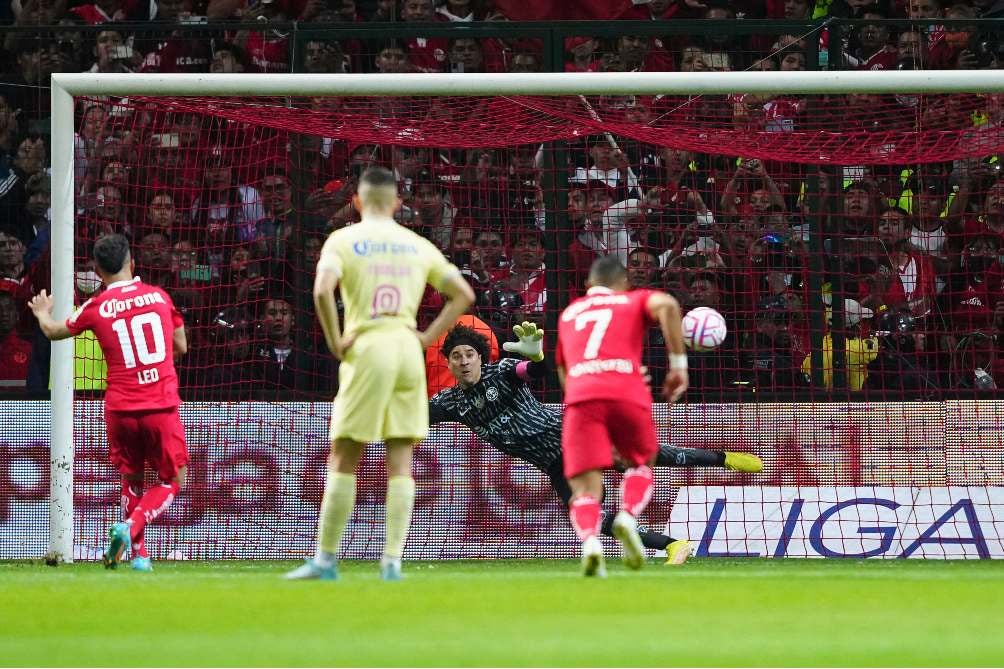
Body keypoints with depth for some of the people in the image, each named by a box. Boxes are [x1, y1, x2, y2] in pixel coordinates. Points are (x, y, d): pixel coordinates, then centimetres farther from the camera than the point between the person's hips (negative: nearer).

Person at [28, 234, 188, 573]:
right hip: (162, 405, -1)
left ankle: (139, 553, 13)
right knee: (172, 481, 9)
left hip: (121, 407, 1)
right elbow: (181, 347, 14)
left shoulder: (97, 307, 0)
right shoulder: (159, 296, 3)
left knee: (131, 481, 18)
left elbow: (54, 331, 19)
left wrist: (42, 313, 41)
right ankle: (131, 527, -13)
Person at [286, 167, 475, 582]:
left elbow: (323, 290, -16)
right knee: (400, 461, 4)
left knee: (344, 459, 3)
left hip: (366, 349, -3)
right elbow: (463, 294, 11)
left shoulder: (344, 240, 1)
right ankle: (392, 561, -1)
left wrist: (335, 341, -7)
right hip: (408, 348, 3)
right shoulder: (417, 245, 13)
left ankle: (325, 559, 3)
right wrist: (427, 337, 9)